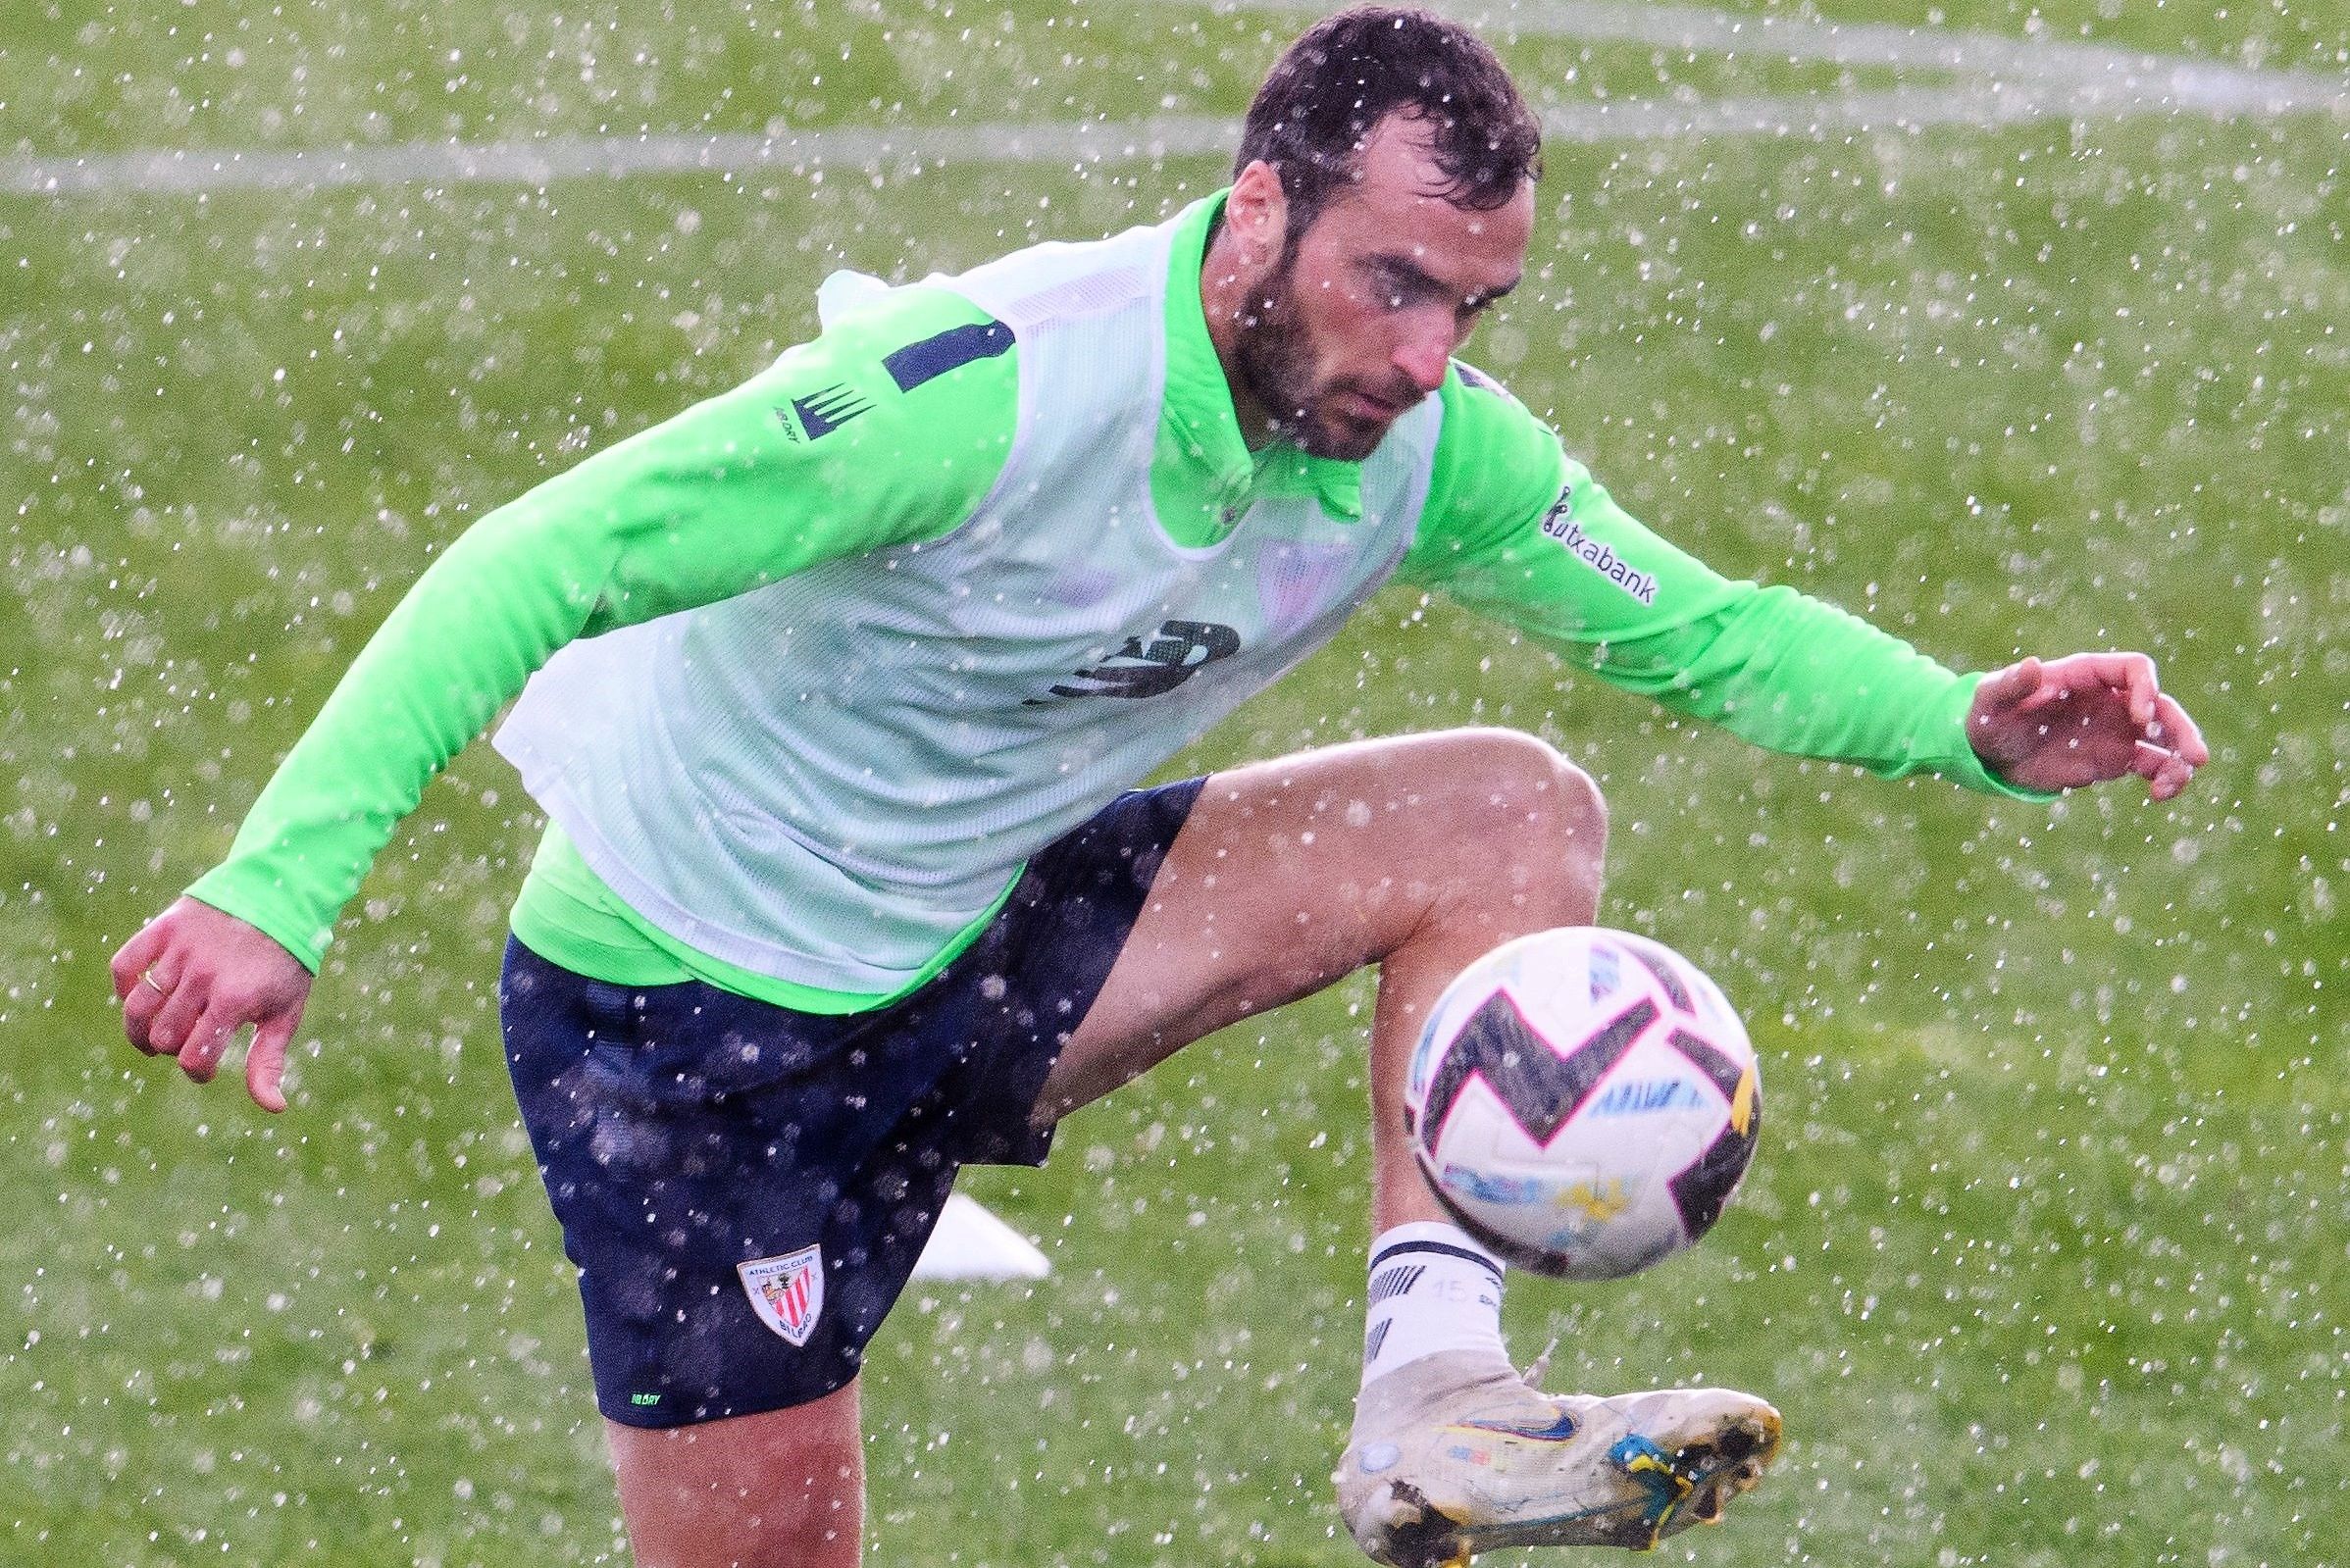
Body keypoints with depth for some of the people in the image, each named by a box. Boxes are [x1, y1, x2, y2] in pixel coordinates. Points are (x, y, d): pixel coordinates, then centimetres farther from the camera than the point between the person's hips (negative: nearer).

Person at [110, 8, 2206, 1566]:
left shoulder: (1431, 448, -10)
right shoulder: (993, 391, -31)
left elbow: (1692, 622, 5)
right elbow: (536, 567, -32)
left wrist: (1976, 729, -14)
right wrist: (276, 892, -41)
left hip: (975, 948, 6)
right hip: (686, 1007, -6)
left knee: (1513, 816, -10)